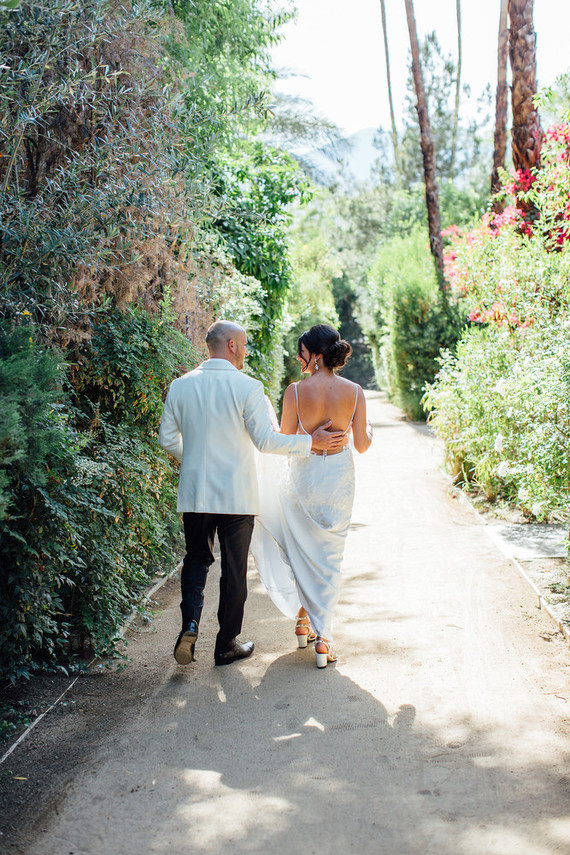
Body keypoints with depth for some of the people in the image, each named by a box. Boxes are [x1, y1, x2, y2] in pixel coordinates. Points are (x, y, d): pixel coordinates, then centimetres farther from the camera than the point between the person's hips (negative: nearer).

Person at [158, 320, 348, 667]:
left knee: (197, 558, 20)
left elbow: (168, 438, 7)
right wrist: (311, 441, -6)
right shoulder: (248, 387, -12)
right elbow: (265, 440, -16)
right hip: (236, 494, -3)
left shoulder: (181, 386, 1)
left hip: (194, 491, 4)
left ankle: (190, 623, -2)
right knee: (234, 569, 9)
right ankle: (227, 645, 18)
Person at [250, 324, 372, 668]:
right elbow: (362, 444, -2)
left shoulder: (296, 391, -11)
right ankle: (322, 637, 6)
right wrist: (369, 429, 21)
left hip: (303, 475, -1)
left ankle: (304, 619, 28)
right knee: (330, 557, 9)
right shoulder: (354, 391, -6)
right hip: (340, 478, 1)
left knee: (302, 552, 18)